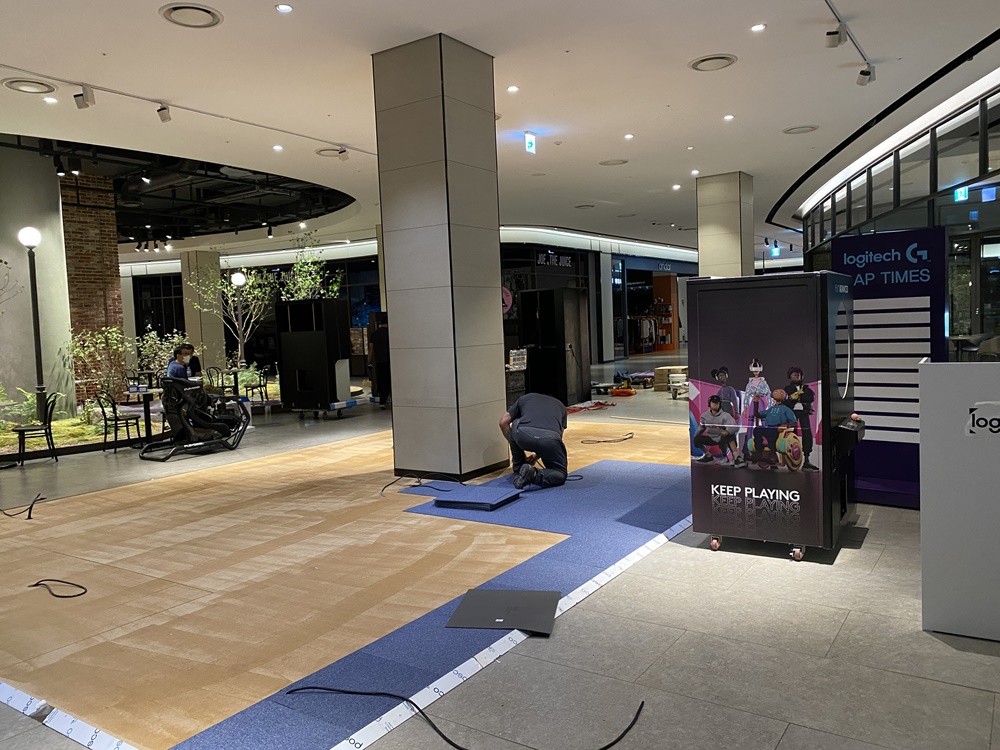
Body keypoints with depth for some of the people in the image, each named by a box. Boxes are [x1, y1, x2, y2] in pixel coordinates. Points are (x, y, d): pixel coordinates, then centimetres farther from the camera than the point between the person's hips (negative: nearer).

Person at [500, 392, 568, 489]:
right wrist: (537, 456, 50)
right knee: (560, 475, 22)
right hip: (550, 439, 0)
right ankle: (534, 475, -7)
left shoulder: (525, 398, 35)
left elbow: (503, 422, 32)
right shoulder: (560, 405, 37)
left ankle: (518, 468, 36)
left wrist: (513, 444, 43)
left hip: (523, 435, 1)